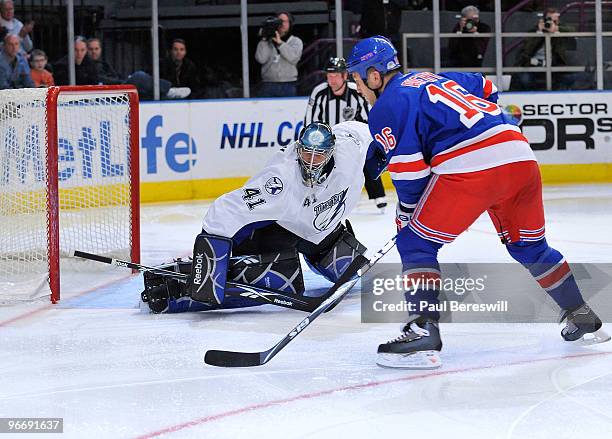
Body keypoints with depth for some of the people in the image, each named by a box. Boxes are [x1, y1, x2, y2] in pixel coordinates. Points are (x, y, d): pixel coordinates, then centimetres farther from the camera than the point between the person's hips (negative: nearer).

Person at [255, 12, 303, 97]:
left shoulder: (296, 41, 11)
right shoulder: (267, 41, 11)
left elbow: (294, 58, -9)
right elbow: (261, 59, -4)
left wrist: (279, 42, -13)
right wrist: (264, 39, -7)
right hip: (268, 85, 0)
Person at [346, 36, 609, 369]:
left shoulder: (386, 107, 4)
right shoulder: (432, 78, 27)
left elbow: (409, 174, -2)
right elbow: (486, 88, 41)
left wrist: (405, 215, 12)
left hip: (468, 167, -8)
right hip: (521, 157, 8)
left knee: (416, 243, 3)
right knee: (529, 247, 27)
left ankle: (423, 331, -11)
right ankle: (582, 316, 34)